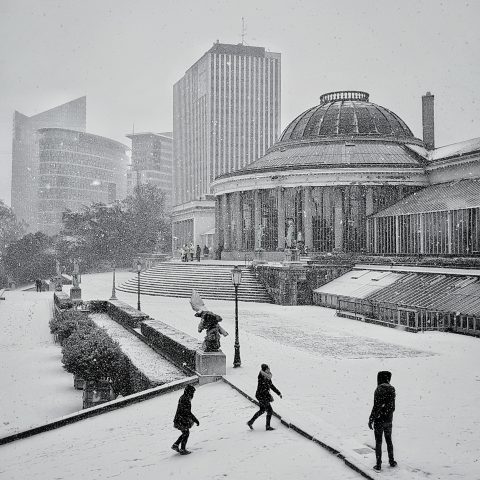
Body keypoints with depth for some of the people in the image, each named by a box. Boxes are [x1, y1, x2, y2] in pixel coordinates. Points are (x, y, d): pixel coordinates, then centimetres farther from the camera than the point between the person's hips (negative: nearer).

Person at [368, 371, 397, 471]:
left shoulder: (379, 390, -18)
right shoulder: (392, 390, 0)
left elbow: (376, 407, -19)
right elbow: (392, 406, 9)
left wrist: (371, 420, -11)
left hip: (379, 420, -5)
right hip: (389, 420, 5)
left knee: (378, 442, 4)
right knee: (389, 440, 20)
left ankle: (378, 465, 7)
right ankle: (391, 461, 28)